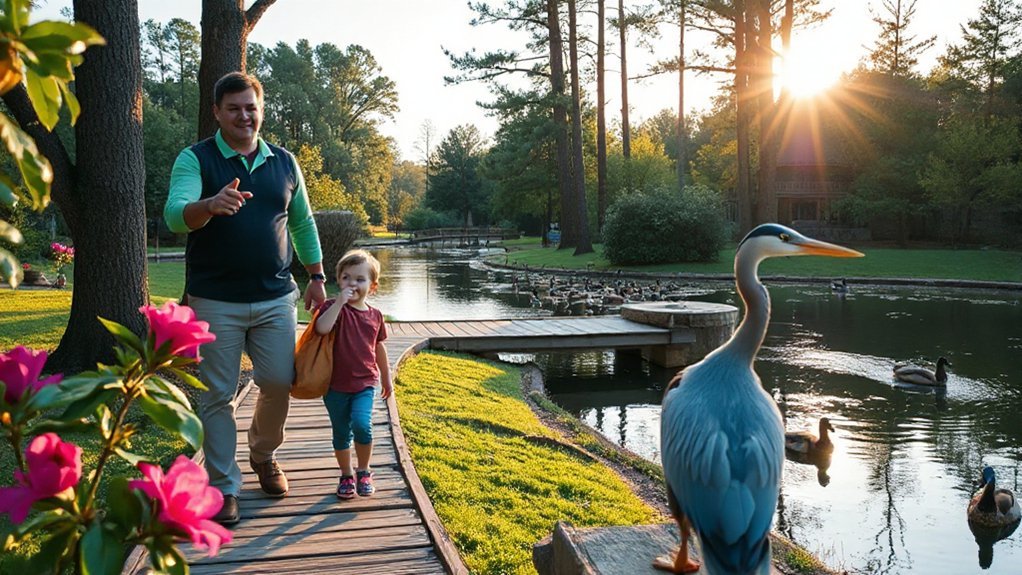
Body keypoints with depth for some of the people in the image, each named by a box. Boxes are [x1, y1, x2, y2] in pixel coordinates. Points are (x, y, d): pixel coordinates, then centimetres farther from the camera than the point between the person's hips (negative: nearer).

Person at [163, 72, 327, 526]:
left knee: (279, 384, 4)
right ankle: (223, 486, 14)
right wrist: (210, 206, -42)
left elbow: (303, 223, 18)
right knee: (217, 395, 2)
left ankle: (263, 454, 32)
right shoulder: (195, 160, -4)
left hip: (276, 298, 3)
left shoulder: (284, 163, 9)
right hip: (215, 301, -3)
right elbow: (175, 214, -21)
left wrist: (316, 276, 12)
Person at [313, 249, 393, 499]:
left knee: (362, 424, -19)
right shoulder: (333, 307, -7)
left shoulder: (374, 315, 4)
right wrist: (340, 301, -29)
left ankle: (364, 472, 4)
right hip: (336, 385, -1)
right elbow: (322, 328, -29)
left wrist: (387, 378, 23)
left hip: (364, 384, 1)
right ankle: (346, 476, 31)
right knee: (341, 433, 9)